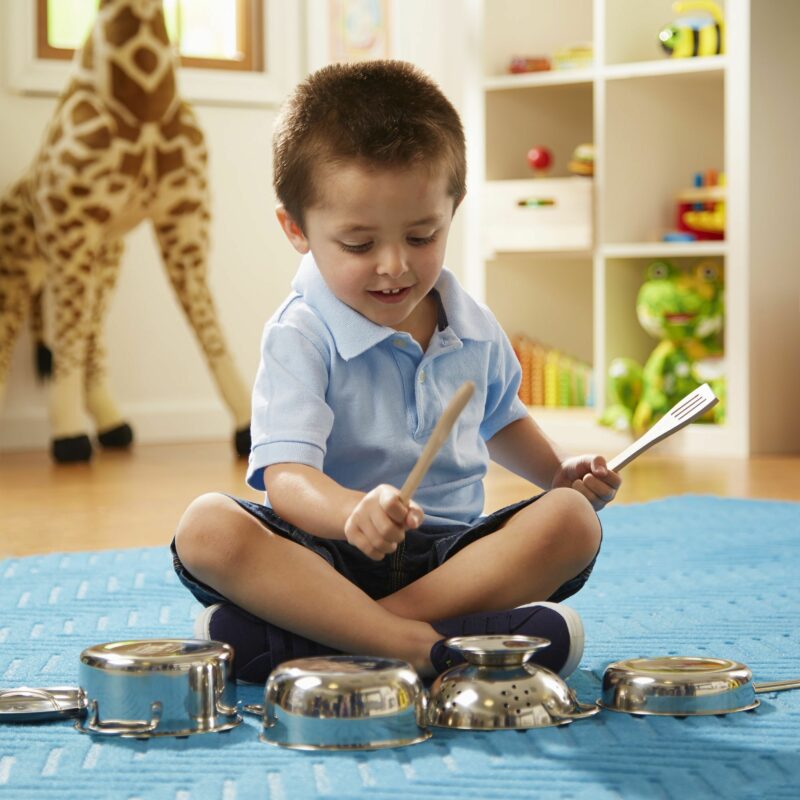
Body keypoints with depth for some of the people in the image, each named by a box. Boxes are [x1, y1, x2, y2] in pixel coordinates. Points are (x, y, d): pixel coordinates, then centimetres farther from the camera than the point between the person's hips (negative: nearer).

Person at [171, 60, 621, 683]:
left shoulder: (474, 330, 9)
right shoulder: (301, 339, -11)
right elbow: (285, 476, -25)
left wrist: (558, 471, 15)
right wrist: (352, 512, -46)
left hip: (453, 550, 5)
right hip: (331, 559, -5)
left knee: (571, 519, -23)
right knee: (207, 528, -31)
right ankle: (423, 644, -43)